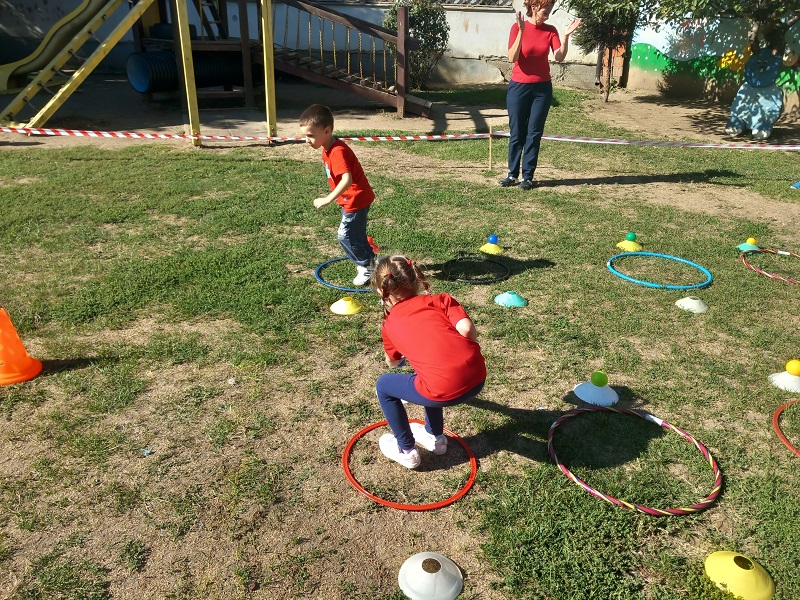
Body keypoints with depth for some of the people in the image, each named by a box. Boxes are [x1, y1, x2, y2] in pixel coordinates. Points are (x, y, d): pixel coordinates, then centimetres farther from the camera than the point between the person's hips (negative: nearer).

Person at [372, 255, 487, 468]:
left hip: (444, 391, -4)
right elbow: (467, 329, -1)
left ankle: (406, 450, 30)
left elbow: (393, 363, 38)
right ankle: (435, 437, 47)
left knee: (384, 386, 23)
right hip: (477, 379, 4)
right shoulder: (440, 299, 16)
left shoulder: (390, 325, 18)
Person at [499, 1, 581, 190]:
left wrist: (566, 36, -19)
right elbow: (512, 57, -16)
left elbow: (559, 57, -8)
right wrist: (521, 31, -24)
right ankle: (513, 174, 13)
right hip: (519, 87, -2)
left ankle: (528, 177, 8)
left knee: (534, 134, 2)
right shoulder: (518, 27, -7)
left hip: (542, 88, 2)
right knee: (517, 133, 3)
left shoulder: (550, 30, 2)